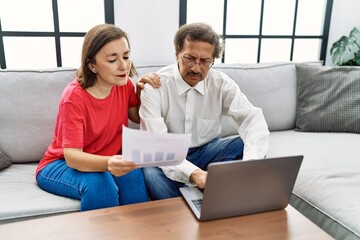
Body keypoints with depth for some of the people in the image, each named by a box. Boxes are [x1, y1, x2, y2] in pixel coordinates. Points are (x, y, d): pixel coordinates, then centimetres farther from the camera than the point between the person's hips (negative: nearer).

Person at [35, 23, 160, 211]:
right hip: (62, 164, -4)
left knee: (133, 174, -28)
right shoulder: (74, 96, -24)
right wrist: (108, 163, -50)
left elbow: (138, 118, 10)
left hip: (107, 161, 4)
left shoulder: (124, 84, -8)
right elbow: (72, 156, -29)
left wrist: (142, 91, -12)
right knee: (98, 184, -35)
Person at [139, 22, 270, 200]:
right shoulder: (155, 86, -17)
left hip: (207, 151, 3)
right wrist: (193, 173, -44)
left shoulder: (222, 83, -9)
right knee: (152, 174, -35)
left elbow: (254, 121, -19)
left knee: (248, 146, -21)